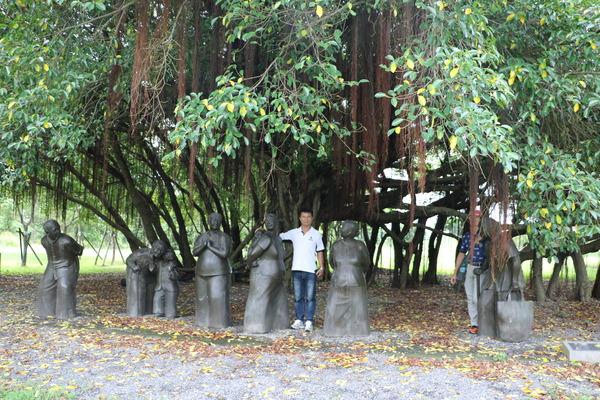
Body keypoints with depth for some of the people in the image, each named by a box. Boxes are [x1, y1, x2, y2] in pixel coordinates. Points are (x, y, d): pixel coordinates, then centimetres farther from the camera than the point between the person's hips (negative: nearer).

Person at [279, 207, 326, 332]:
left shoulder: (316, 234, 5)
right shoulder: (293, 233, 7)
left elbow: (320, 252, 7)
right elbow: (278, 236, 10)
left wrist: (322, 267, -3)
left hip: (311, 271, -2)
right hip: (296, 270, 2)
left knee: (310, 297, -3)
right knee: (298, 297, 7)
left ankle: (309, 322, 0)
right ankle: (299, 321, 15)